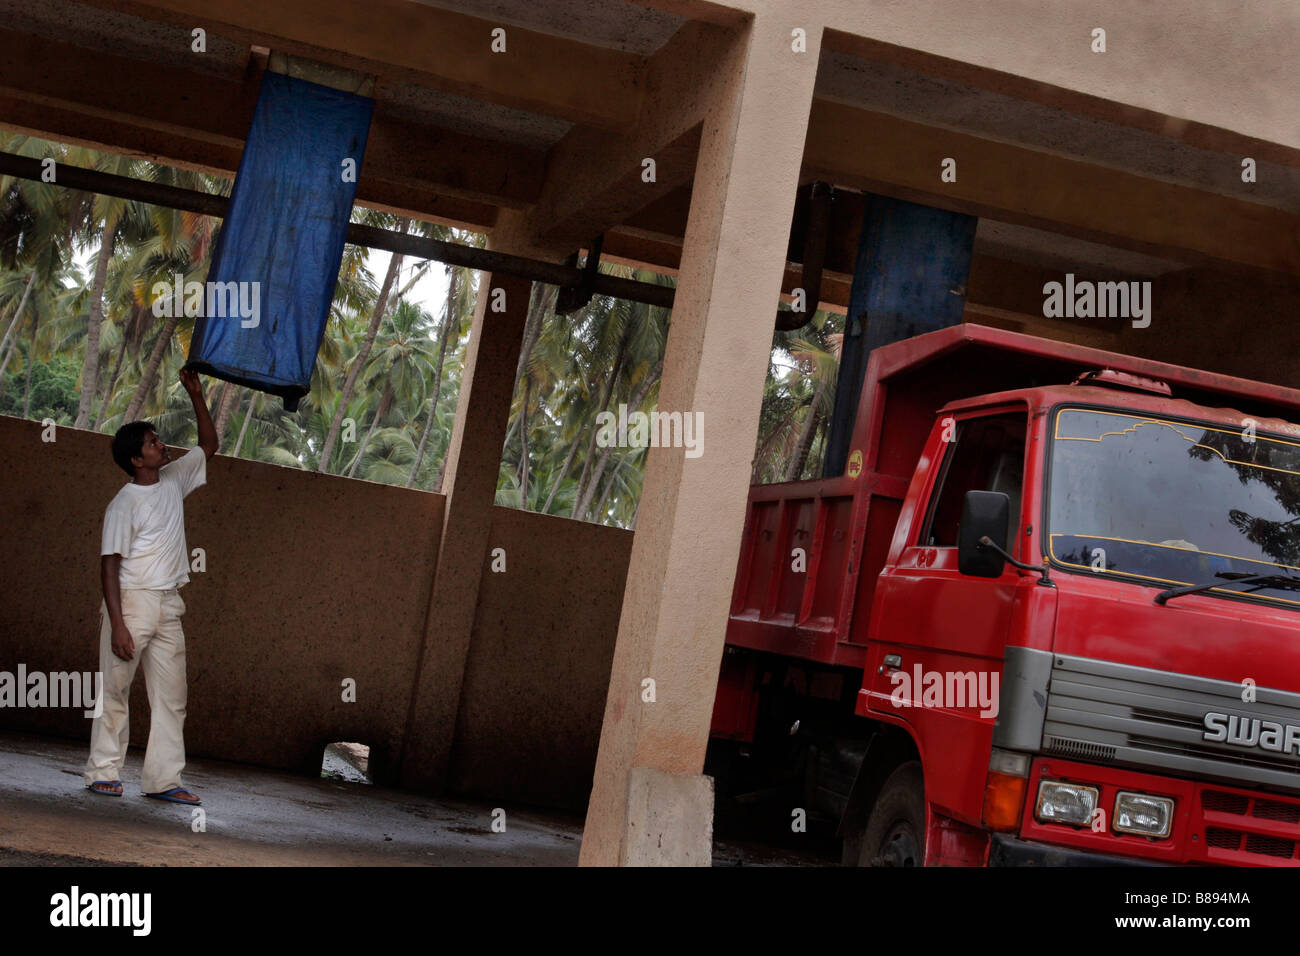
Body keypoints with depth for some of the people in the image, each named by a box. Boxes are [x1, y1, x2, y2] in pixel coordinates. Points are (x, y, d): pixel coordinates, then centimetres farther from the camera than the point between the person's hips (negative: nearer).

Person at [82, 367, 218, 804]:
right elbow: (109, 565, -13)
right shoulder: (124, 504, -11)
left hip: (168, 604, 7)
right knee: (115, 690, 1)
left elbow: (208, 444, 21)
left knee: (171, 695, 4)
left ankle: (163, 778, 6)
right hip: (132, 602, -7)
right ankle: (103, 772, 9)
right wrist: (118, 625, -19)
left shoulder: (174, 479, 9)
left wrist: (196, 395, 10)